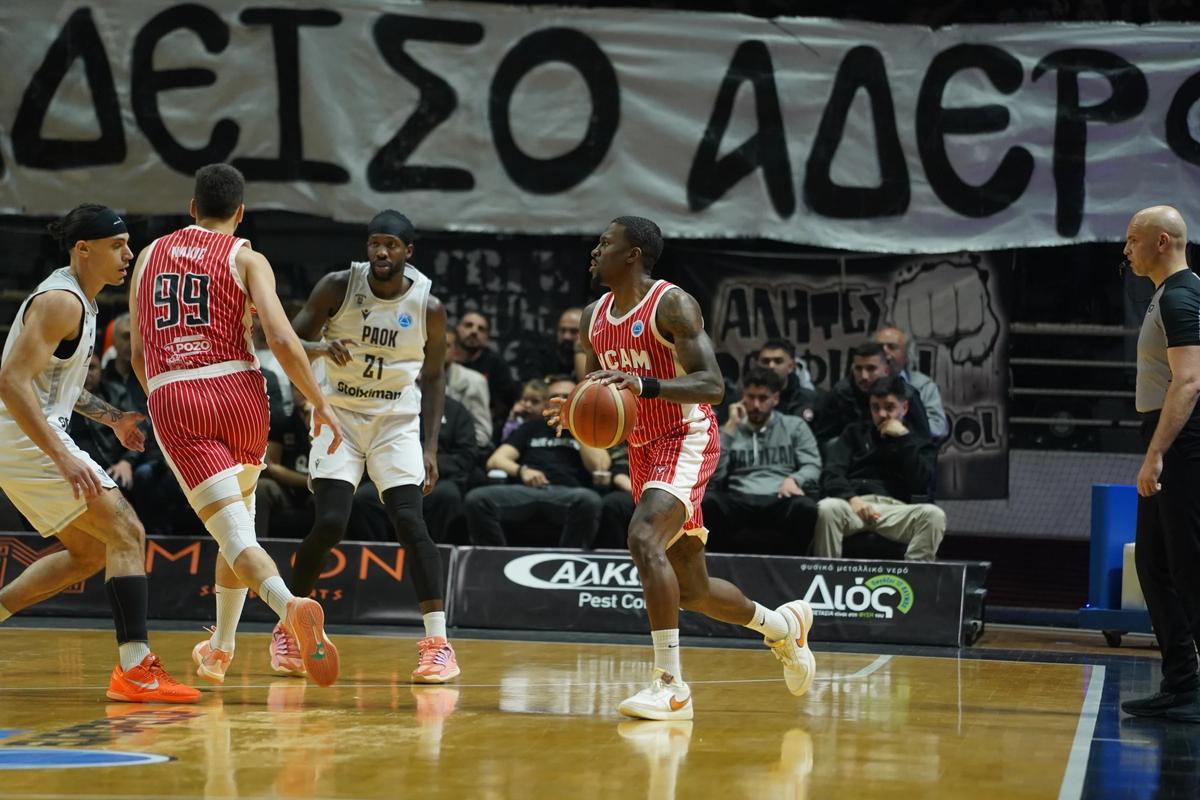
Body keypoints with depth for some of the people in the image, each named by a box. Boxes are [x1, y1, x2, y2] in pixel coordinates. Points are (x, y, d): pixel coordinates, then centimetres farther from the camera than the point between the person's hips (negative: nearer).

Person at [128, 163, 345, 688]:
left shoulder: (150, 256, 17)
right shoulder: (245, 258, 6)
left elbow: (138, 356, 21)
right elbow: (281, 339, -8)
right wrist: (320, 404, 1)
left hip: (170, 401, 0)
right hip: (236, 389, 0)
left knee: (234, 533, -8)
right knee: (240, 515, 22)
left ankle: (289, 605, -36)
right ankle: (220, 649, 28)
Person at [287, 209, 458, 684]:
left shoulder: (428, 307, -6)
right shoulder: (338, 287, -9)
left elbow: (433, 377, 6)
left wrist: (430, 447, 0)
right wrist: (320, 347, -29)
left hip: (397, 422, 0)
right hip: (339, 415, 0)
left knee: (410, 521, -15)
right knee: (329, 524, -12)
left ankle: (438, 643, -16)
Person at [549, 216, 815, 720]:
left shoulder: (672, 304, -14)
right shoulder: (594, 318, 9)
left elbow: (712, 385, -22)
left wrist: (645, 385, -36)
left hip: (686, 443, -8)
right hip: (644, 451, 8)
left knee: (643, 541, -31)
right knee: (691, 590, 14)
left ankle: (670, 686, -30)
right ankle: (782, 626, 42)